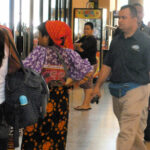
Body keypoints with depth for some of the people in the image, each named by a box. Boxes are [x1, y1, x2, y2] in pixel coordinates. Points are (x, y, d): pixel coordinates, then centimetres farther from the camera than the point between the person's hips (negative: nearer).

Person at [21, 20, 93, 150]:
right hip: (61, 99, 4)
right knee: (58, 133, 14)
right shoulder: (68, 53, 0)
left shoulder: (40, 51, -12)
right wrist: (72, 81, 6)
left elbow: (23, 69, -23)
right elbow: (86, 69, -2)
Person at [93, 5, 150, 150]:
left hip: (135, 90, -6)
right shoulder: (116, 40, 11)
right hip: (116, 92, 6)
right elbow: (107, 65, 16)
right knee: (135, 131, 17)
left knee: (126, 132, -9)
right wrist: (98, 86, 10)